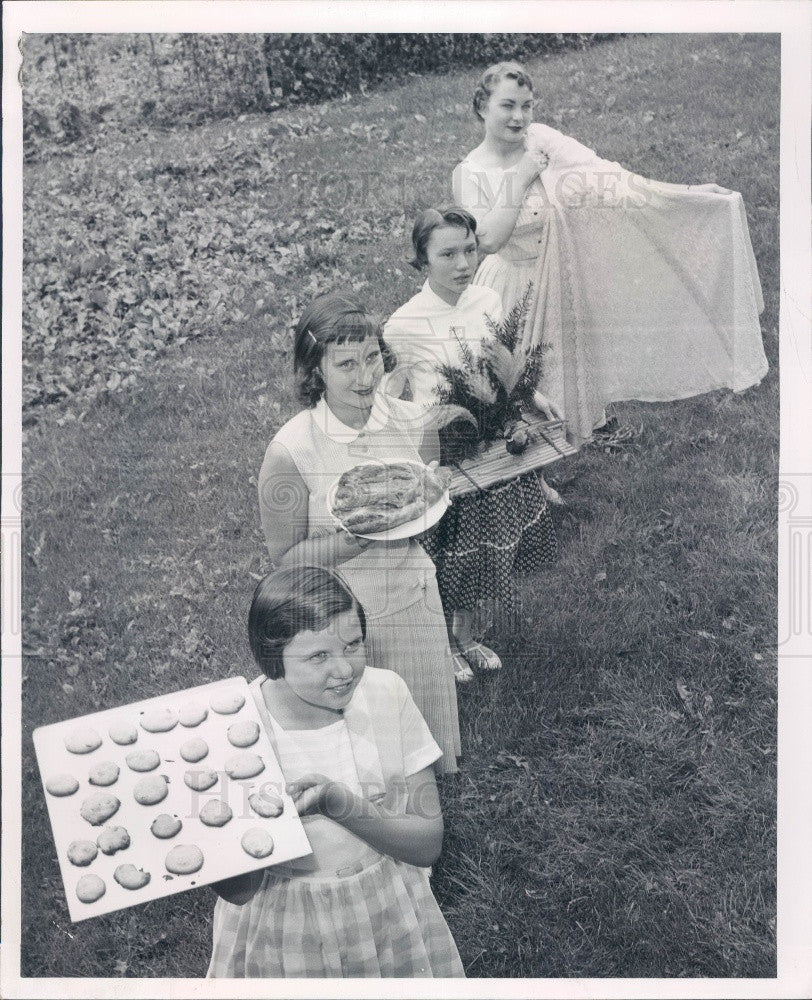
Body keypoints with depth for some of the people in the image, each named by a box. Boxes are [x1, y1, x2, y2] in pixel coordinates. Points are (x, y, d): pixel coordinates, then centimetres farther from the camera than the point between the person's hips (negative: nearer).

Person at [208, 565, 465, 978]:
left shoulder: (386, 693, -15)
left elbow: (429, 843, -13)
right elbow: (234, 890, -17)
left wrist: (341, 804, -30)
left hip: (389, 922, 2)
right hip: (280, 937, -2)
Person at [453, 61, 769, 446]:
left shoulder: (541, 139, -8)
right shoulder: (469, 173, -12)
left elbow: (603, 173, -16)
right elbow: (487, 240, -22)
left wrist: (688, 192, -24)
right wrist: (519, 179, -23)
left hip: (561, 282, 2)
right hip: (515, 287, -2)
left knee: (566, 369, 16)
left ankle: (568, 441, 39)